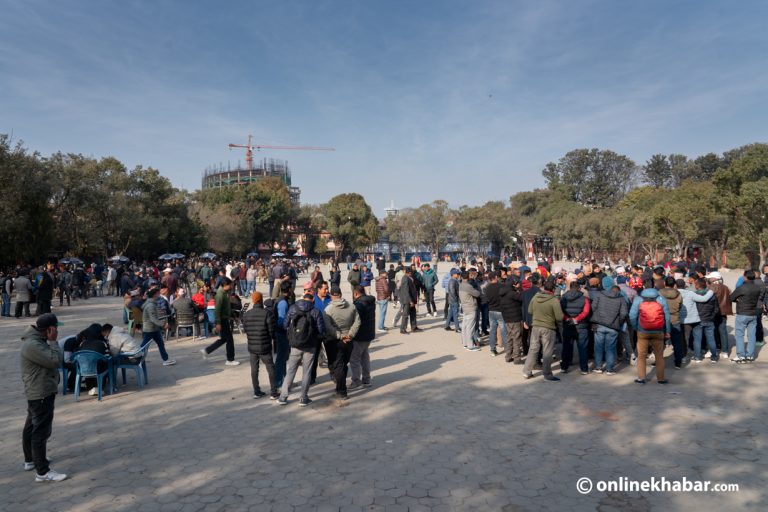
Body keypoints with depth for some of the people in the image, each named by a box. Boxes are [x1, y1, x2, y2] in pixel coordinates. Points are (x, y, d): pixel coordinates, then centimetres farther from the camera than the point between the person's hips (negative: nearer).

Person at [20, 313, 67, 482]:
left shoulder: (36, 340, 7)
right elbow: (55, 361, -26)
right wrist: (53, 341, -21)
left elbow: (51, 360, 16)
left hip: (37, 392, 11)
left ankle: (30, 460, 38)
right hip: (41, 393, -11)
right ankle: (43, 472, -2)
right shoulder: (33, 345, -26)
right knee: (41, 431, -7)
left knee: (31, 426, 22)